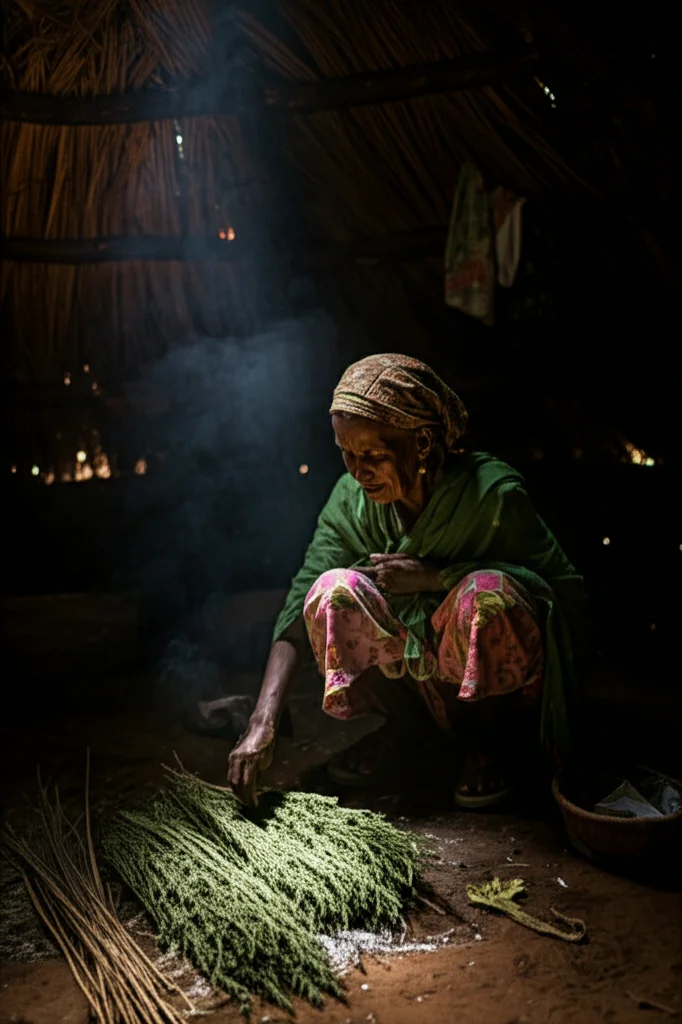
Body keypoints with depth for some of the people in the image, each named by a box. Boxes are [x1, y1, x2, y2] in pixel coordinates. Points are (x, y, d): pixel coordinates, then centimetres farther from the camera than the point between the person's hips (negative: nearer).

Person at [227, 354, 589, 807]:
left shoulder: (493, 493, -24)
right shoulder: (352, 499, -12)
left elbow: (567, 590, -19)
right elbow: (300, 603, -16)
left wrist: (436, 576, -27)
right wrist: (263, 725, -26)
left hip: (500, 667, -3)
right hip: (415, 665, 3)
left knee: (486, 592, -35)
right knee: (333, 590, -22)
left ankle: (492, 732, -4)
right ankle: (407, 720, 3)